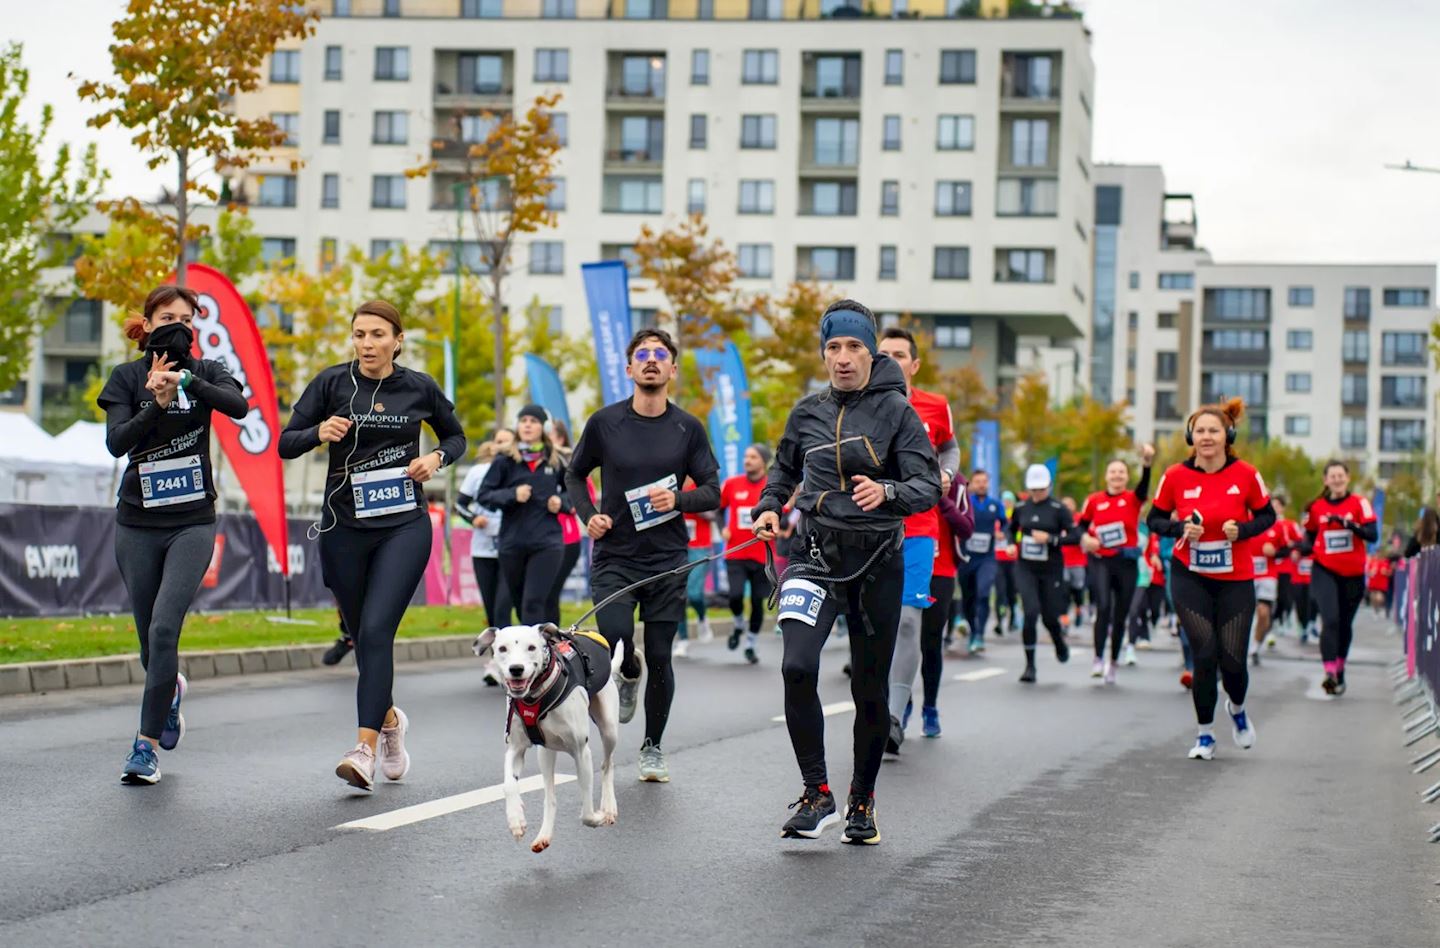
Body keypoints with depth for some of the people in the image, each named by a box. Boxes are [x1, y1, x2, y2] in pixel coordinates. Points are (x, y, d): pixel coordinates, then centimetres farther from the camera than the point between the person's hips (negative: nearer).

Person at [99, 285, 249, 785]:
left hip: (193, 523, -2)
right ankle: (171, 690, 46)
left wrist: (186, 378, -32)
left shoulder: (206, 372, 3)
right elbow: (116, 442, -12)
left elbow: (238, 406, -19)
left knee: (164, 628, -18)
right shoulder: (128, 377, 2)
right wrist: (158, 404, -27)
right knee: (149, 637, 11)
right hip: (138, 524, 2)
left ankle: (147, 745, -12)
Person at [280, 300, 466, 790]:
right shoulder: (333, 382, -1)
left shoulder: (419, 387, 1)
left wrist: (436, 457, -4)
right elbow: (286, 444, -1)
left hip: (404, 527, -2)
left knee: (376, 630, -16)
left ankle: (365, 748, -20)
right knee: (361, 634, 13)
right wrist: (319, 432, -22)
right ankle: (389, 719, 40)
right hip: (344, 528, 2)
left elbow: (455, 436, 18)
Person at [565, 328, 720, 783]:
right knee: (615, 637, -21)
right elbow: (575, 474, 13)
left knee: (660, 658, 3)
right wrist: (588, 515, -5)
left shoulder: (688, 428, 1)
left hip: (667, 560, 1)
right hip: (614, 557, -1)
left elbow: (713, 491, 5)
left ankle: (653, 746, 22)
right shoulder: (605, 422, 0)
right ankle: (628, 675, 17)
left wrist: (679, 500, -15)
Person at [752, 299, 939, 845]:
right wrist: (768, 508, 8)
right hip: (817, 553, 2)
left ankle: (862, 803, 24)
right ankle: (816, 795, -10)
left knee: (870, 688, 5)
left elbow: (928, 486, -9)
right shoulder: (808, 412, 9)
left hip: (878, 560, -2)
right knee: (797, 667, -20)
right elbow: (784, 469, 27)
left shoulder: (895, 410, -3)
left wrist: (886, 492, -29)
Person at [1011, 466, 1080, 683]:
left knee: (1049, 616, 7)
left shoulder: (1058, 509, -6)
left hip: (1051, 570, -1)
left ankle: (1060, 644, 44)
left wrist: (1050, 538, -20)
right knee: (1031, 612, -16)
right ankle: (1030, 665, -6)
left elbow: (1075, 536, -10)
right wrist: (1011, 544, 1)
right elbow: (1011, 530, 21)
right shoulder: (1021, 508, 4)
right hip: (1025, 569, 1)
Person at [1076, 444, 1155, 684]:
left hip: (1127, 563, 1)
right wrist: (1085, 538, -9)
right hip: (1101, 561, -1)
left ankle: (1113, 663, 22)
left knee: (1120, 616, 8)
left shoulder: (1133, 499, 1)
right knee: (1103, 607, -21)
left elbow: (1144, 487, -21)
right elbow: (1082, 525, 14)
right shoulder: (1094, 500, 4)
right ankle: (1098, 660, -20)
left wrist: (1147, 464, -39)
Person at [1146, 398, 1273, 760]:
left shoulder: (1245, 475, -7)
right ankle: (1205, 735, 11)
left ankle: (1238, 709, 35)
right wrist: (1180, 529, -15)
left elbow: (1267, 515, 5)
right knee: (1205, 654, -8)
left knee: (1232, 659, 0)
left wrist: (1242, 530, -14)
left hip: (1236, 581, 0)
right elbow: (1154, 518, 4)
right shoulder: (1177, 476, -7)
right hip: (1190, 578, 0)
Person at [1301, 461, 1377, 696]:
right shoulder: (1315, 507, 4)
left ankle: (1340, 671, 31)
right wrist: (1301, 548, -9)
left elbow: (1373, 535, -13)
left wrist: (1348, 523, -26)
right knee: (1330, 621, -19)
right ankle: (1330, 673, -25)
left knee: (1345, 624, 13)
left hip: (1353, 574, 1)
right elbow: (1309, 538, 14)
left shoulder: (1359, 504, -2)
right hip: (1324, 571, -1)